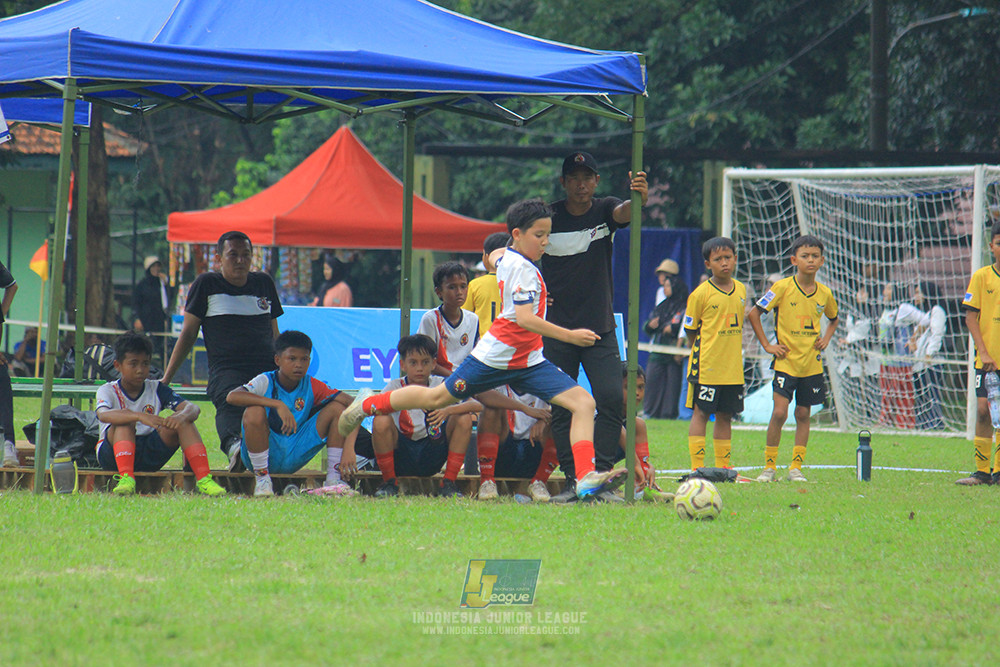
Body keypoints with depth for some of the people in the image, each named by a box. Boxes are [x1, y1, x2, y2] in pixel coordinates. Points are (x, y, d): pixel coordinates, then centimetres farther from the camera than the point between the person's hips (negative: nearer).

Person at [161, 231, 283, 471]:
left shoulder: (264, 283, 21)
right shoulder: (206, 284, 11)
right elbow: (188, 334, 13)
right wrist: (165, 378, 9)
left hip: (267, 369, 6)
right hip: (226, 368, -6)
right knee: (230, 401, -39)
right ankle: (233, 445, -68)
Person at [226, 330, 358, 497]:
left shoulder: (312, 386, 0)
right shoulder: (266, 382, -11)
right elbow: (232, 397, -30)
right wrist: (277, 405, -38)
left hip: (294, 458, 4)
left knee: (337, 408, -5)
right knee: (255, 411, -32)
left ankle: (334, 479, -7)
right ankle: (262, 480, -19)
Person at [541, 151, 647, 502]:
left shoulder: (604, 210, -2)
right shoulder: (548, 218, -1)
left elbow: (624, 213, -25)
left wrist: (639, 198, -48)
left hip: (600, 328, 0)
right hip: (558, 330, 0)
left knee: (611, 398, -13)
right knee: (560, 407, -1)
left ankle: (601, 474, -5)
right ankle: (572, 480, 5)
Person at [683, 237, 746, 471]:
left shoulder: (741, 290, 8)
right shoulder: (700, 294, -9)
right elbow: (691, 330, -2)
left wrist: (729, 353, 13)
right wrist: (703, 352, -4)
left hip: (733, 368, 5)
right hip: (706, 366, -5)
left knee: (725, 416, 11)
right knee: (701, 413, -2)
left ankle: (723, 465, 18)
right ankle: (697, 466, 0)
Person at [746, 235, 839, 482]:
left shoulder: (824, 293, 4)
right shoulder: (782, 288, -9)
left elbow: (834, 319, 25)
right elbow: (753, 314, -4)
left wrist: (825, 339, 8)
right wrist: (767, 345, -6)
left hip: (812, 364, 4)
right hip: (786, 362, -4)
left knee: (803, 414, 7)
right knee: (779, 412, -12)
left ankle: (796, 468, 14)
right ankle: (769, 466, -1)